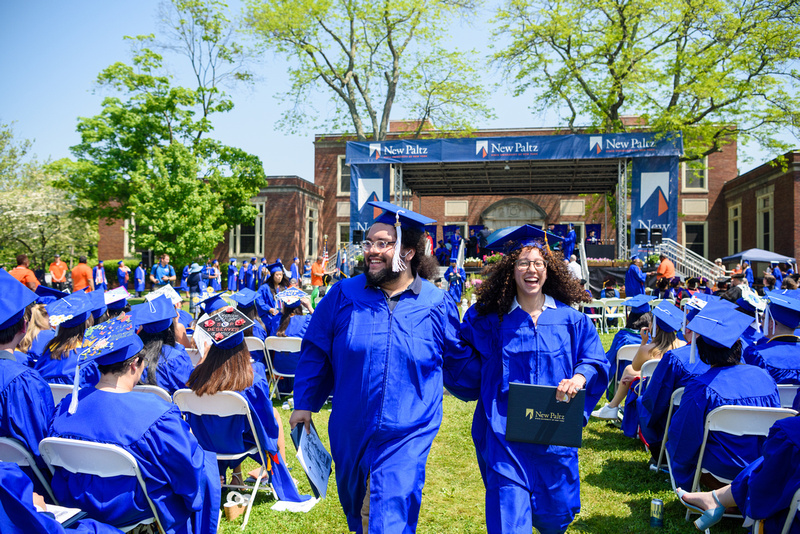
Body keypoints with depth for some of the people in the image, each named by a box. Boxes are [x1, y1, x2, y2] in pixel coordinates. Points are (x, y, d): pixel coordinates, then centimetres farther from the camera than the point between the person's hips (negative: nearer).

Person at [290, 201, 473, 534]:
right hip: (350, 431, 3)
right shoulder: (343, 296, -5)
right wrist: (305, 403, 2)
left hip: (406, 435, -3)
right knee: (355, 505, 24)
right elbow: (315, 351, 3)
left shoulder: (437, 305, -7)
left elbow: (458, 360, 8)